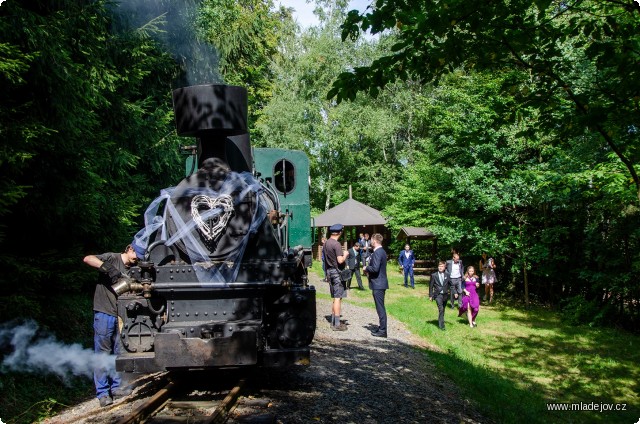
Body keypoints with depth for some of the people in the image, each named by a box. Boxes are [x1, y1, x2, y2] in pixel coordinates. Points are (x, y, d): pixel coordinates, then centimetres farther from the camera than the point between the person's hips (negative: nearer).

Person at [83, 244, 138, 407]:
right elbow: (88, 259, -16)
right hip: (104, 313, -7)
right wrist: (108, 268, -28)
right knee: (102, 353, -1)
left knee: (118, 353, 11)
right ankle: (103, 393, 3)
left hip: (119, 315, 7)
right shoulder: (113, 258, -4)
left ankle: (116, 387, 21)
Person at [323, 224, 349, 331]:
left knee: (335, 298, 16)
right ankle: (337, 324, -2)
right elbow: (340, 260, -21)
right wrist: (345, 255, -4)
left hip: (329, 271, 9)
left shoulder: (326, 243, 9)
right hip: (337, 272, -9)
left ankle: (333, 322, 21)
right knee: (338, 298, -4)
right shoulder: (336, 244, -18)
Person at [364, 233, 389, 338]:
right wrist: (369, 271, 13)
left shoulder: (377, 252, -18)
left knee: (380, 307, -5)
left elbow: (375, 268, -26)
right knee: (380, 307, 16)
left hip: (378, 284, -10)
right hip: (380, 283, 10)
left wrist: (366, 268, -9)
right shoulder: (381, 251, 14)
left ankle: (382, 331, 0)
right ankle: (382, 328, 25)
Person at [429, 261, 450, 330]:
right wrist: (430, 295, 1)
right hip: (438, 295, -4)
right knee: (441, 309, -17)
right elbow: (431, 286, 2)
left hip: (445, 295, 4)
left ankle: (440, 322, 31)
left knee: (443, 310, 13)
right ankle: (441, 325, -16)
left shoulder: (447, 275, 4)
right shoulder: (434, 275, -3)